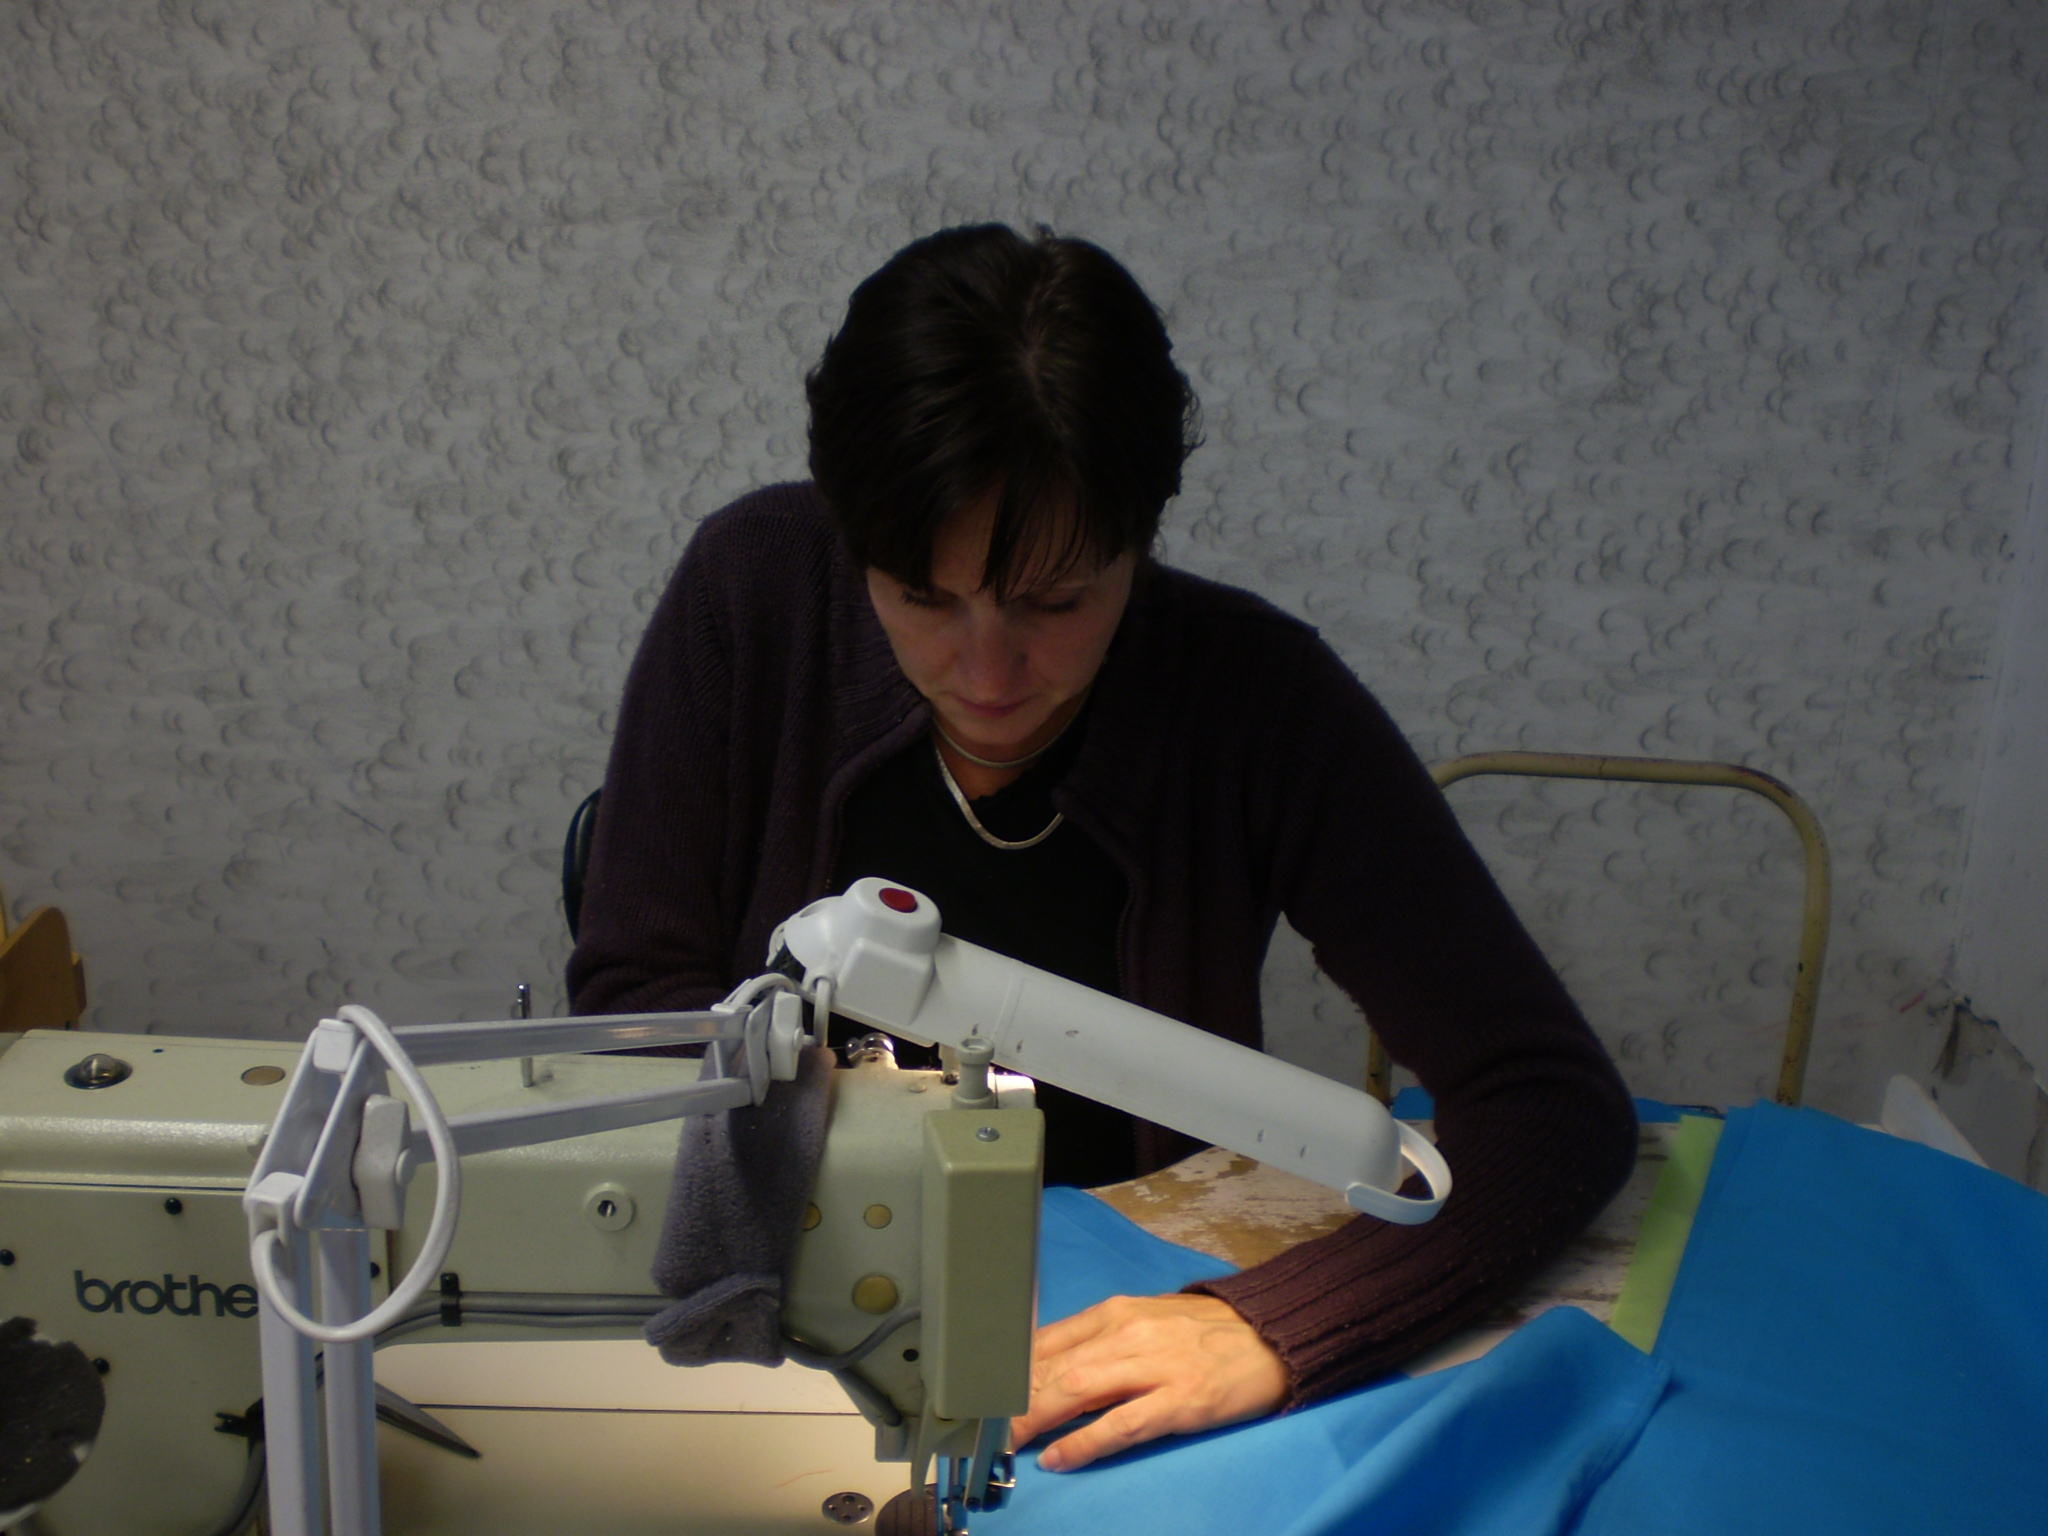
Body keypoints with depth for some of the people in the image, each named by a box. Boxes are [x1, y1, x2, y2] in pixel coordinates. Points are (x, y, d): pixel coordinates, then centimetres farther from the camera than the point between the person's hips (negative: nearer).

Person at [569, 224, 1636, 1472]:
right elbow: (638, 992, -6)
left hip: (1116, 1327, 0)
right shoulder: (758, 592, -14)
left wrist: (1269, 1327, -31)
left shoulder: (1254, 700, -18)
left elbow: (1556, 1103, -17)